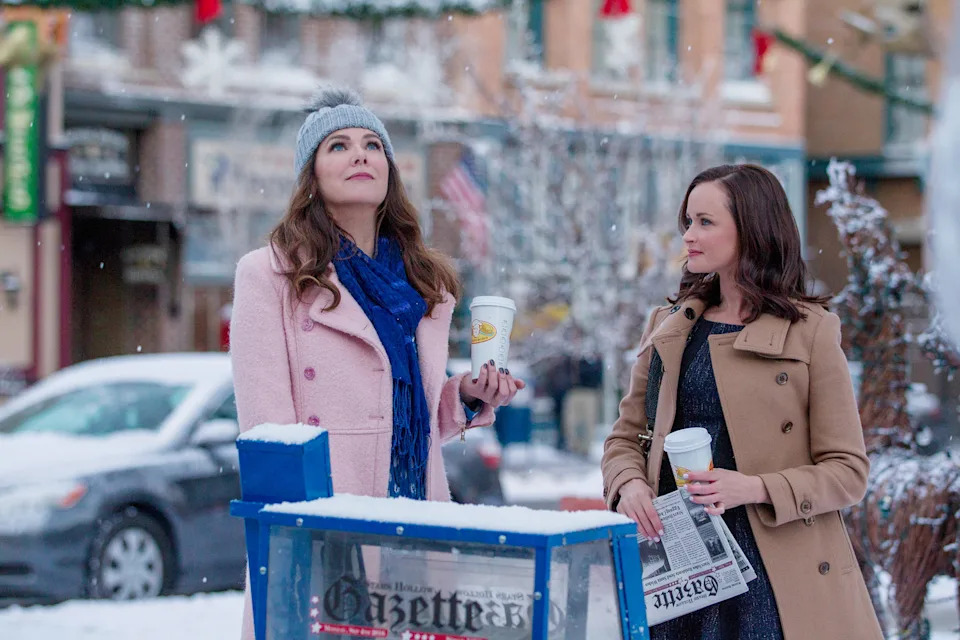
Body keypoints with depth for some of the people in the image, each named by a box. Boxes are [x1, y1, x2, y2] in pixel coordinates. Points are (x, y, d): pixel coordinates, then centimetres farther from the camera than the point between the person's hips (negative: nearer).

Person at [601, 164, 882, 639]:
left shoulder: (809, 332, -2)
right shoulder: (667, 328, 13)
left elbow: (848, 471, -4)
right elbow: (625, 436, 17)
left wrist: (755, 488, -18)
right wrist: (629, 485, -6)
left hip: (773, 569, -4)